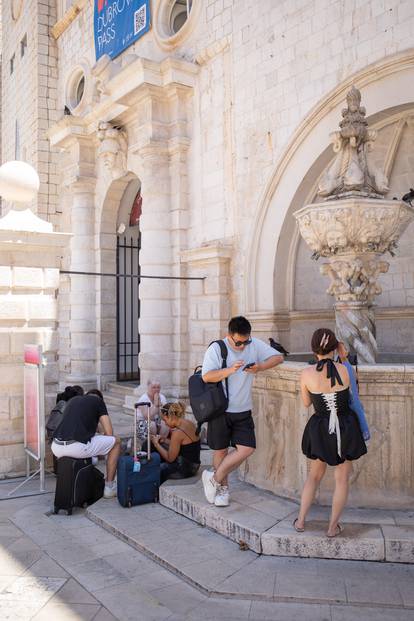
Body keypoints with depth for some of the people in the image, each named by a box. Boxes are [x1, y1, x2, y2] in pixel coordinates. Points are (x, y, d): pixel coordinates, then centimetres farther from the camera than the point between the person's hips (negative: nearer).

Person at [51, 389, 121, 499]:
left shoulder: (73, 399, 27)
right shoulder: (98, 400, 12)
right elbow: (109, 433, 6)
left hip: (56, 449, 6)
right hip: (77, 447, -6)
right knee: (116, 442, 16)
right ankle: (109, 488, 21)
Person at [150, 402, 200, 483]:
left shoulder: (178, 432, -24)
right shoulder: (190, 424, 1)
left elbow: (170, 458, -16)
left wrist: (156, 444, -6)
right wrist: (164, 440, 8)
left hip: (184, 469, -9)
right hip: (193, 465, 9)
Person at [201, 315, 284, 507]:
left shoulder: (255, 345, -1)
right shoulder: (216, 349, -11)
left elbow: (278, 357, 2)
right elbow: (206, 376, -17)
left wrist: (259, 367, -16)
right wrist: (230, 370, -30)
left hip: (243, 410, 3)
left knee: (247, 448, -5)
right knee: (221, 450, 8)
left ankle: (214, 478, 13)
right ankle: (223, 487, 30)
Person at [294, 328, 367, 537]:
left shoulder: (306, 374, -13)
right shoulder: (345, 370, -14)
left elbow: (306, 403, 1)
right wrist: (343, 358, 10)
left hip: (320, 430, 1)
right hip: (346, 428, -1)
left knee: (314, 475, 22)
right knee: (342, 479, 15)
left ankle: (301, 521, 24)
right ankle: (333, 526, 24)